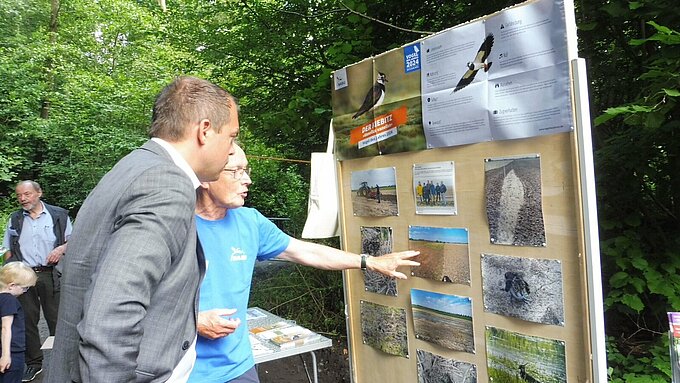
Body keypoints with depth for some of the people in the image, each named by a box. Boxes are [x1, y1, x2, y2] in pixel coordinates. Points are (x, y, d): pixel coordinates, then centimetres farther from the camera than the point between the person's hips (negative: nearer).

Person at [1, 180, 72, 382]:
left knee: (56, 319, 0)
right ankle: (33, 363, 20)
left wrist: (62, 248, -14)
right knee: (28, 320, 8)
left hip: (51, 275, -3)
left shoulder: (59, 215, 2)